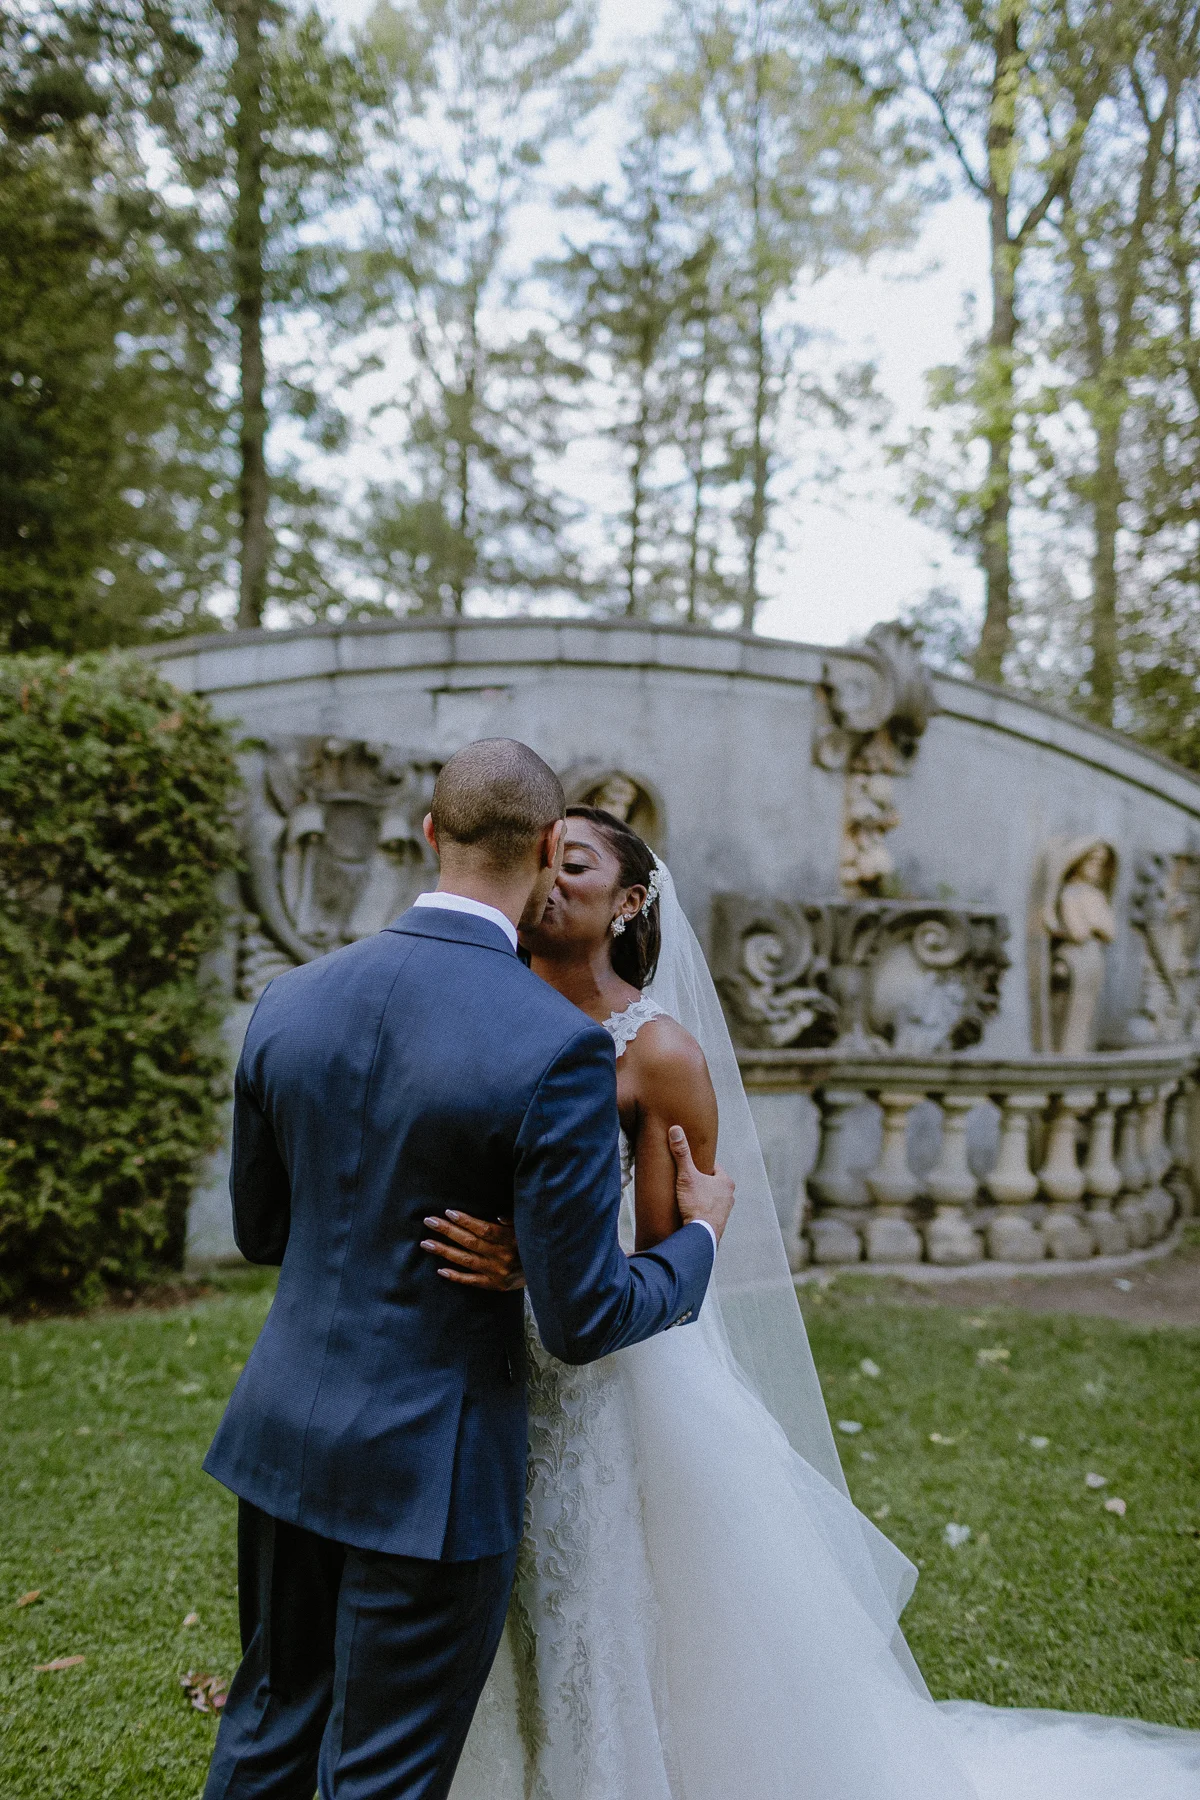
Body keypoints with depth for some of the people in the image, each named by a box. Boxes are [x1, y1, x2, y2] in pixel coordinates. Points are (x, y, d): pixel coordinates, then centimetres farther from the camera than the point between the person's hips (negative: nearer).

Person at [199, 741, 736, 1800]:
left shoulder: (290, 1001, -4)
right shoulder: (561, 1049, -22)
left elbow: (260, 1230, 8)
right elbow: (584, 1319, -17)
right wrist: (700, 1237, 1)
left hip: (282, 1434, 6)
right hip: (428, 1471, -6)